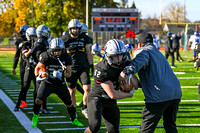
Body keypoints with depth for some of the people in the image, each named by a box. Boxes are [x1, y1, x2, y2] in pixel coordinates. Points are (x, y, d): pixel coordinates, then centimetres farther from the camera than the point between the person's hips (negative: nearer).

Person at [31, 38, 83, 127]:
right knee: (38, 100, -19)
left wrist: (61, 74, -25)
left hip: (60, 84, 2)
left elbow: (69, 73, -5)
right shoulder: (46, 56, -16)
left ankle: (74, 120, 28)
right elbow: (38, 67, -1)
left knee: (69, 103, 5)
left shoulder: (66, 58, -10)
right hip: (47, 82, -2)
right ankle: (35, 117, 6)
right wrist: (38, 76, -20)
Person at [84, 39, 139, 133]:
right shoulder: (101, 70, -29)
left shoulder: (125, 64, -9)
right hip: (96, 99, -6)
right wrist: (129, 94, -11)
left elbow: (136, 85, -2)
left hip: (110, 102, 6)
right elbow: (112, 94, -26)